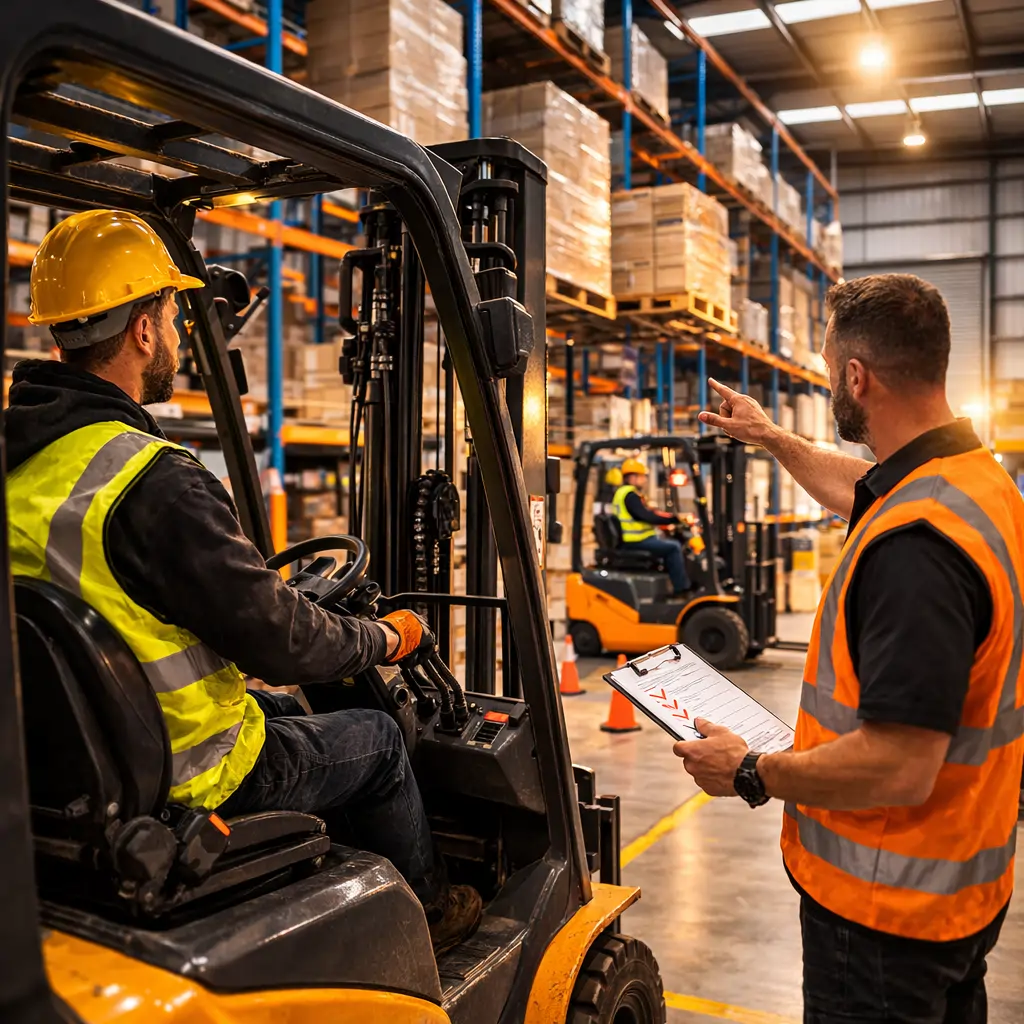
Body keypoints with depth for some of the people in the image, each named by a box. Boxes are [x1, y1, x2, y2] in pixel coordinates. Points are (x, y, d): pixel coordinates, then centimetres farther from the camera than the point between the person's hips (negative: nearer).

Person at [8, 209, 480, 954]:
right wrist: (387, 639, -3)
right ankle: (430, 914, 35)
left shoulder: (22, 459, -1)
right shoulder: (155, 484, -29)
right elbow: (278, 640, -23)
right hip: (187, 782, -8)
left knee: (286, 712, 29)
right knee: (377, 736, 13)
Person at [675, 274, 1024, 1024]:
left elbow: (899, 769, -31)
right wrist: (769, 437, 32)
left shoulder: (916, 541, -31)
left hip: (889, 907, -9)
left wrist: (750, 775, -18)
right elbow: (860, 492, 23)